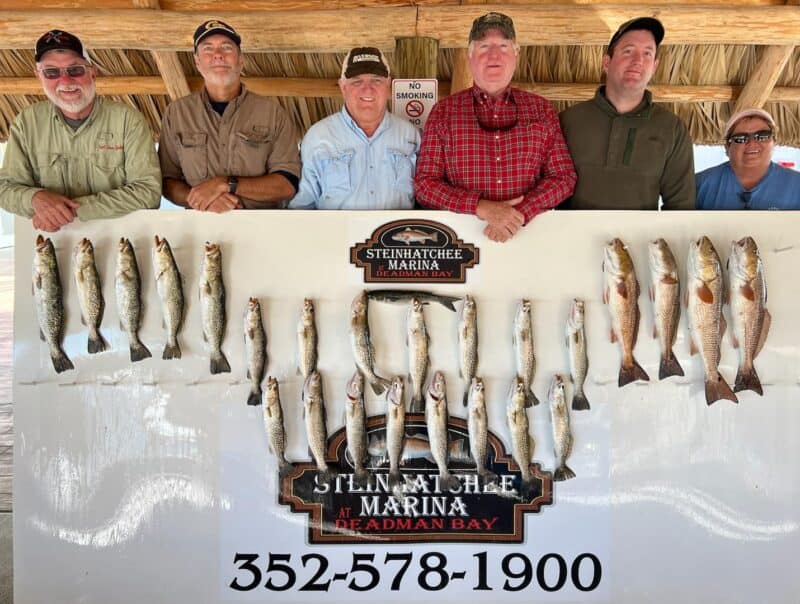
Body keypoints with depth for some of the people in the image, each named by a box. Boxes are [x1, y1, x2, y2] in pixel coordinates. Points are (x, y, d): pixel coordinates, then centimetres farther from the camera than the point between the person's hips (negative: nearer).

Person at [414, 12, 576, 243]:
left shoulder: (541, 109, 10)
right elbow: (425, 183, 1)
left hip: (527, 230, 1)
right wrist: (482, 207, -13)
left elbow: (563, 176, 6)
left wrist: (520, 213, -11)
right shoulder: (443, 111, 6)